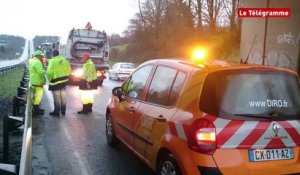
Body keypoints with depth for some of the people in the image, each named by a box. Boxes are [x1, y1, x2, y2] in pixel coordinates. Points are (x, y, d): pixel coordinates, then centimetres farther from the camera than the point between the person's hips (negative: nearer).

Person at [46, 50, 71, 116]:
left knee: (57, 97, 4)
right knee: (63, 96, 16)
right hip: (64, 81, 6)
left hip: (56, 81, -6)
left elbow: (49, 72, -20)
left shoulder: (52, 61, -15)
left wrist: (49, 79, -3)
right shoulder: (65, 60, 2)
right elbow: (69, 71, 6)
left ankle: (57, 111, 11)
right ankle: (63, 111, 26)